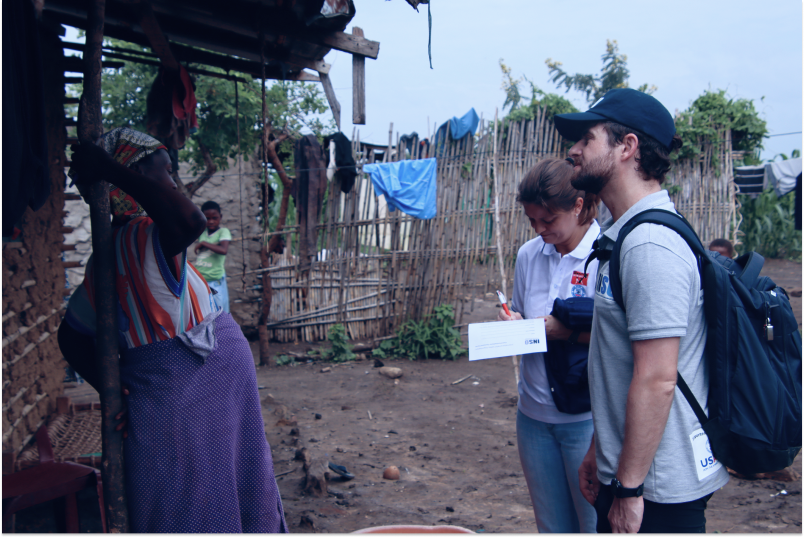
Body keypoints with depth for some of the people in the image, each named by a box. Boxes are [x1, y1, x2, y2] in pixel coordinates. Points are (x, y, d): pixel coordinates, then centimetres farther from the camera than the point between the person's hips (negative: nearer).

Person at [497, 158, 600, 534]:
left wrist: (568, 331, -21)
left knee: (595, 522, 6)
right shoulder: (529, 255, 7)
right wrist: (511, 324, -4)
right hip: (535, 414, 5)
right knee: (551, 525, 16)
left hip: (587, 417, -5)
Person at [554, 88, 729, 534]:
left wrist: (628, 489, -20)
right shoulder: (623, 236, 10)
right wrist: (597, 452, 17)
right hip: (625, 474, 9)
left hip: (658, 493, -9)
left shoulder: (650, 244, -23)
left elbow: (656, 381, -26)